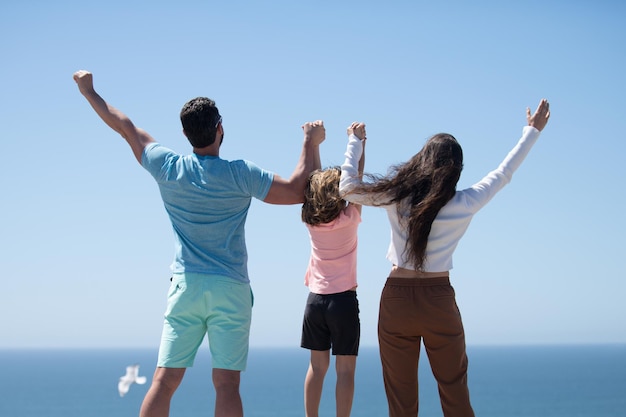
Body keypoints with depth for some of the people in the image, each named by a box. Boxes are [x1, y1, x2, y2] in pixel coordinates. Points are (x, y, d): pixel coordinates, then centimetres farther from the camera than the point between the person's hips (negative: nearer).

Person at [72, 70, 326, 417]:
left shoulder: (168, 167, 2)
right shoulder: (239, 174, -7)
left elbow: (127, 129, 15)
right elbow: (298, 191, -3)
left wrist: (89, 92, 29)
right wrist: (311, 143, 9)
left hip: (185, 285, 3)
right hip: (230, 289, -2)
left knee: (164, 380, 3)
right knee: (226, 384, -3)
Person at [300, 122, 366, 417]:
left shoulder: (310, 221, 0)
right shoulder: (349, 219, -10)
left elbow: (312, 178, 9)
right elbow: (357, 180, -4)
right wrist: (358, 140, -2)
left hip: (316, 300, 4)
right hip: (344, 300, -4)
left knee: (317, 366, 10)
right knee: (345, 369, -1)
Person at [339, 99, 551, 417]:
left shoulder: (397, 196, -6)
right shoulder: (465, 204, -6)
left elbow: (348, 187, 5)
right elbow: (503, 173, 8)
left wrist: (355, 142, 17)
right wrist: (532, 131, 21)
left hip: (396, 299, 1)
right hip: (439, 300, -1)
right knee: (454, 391, 11)